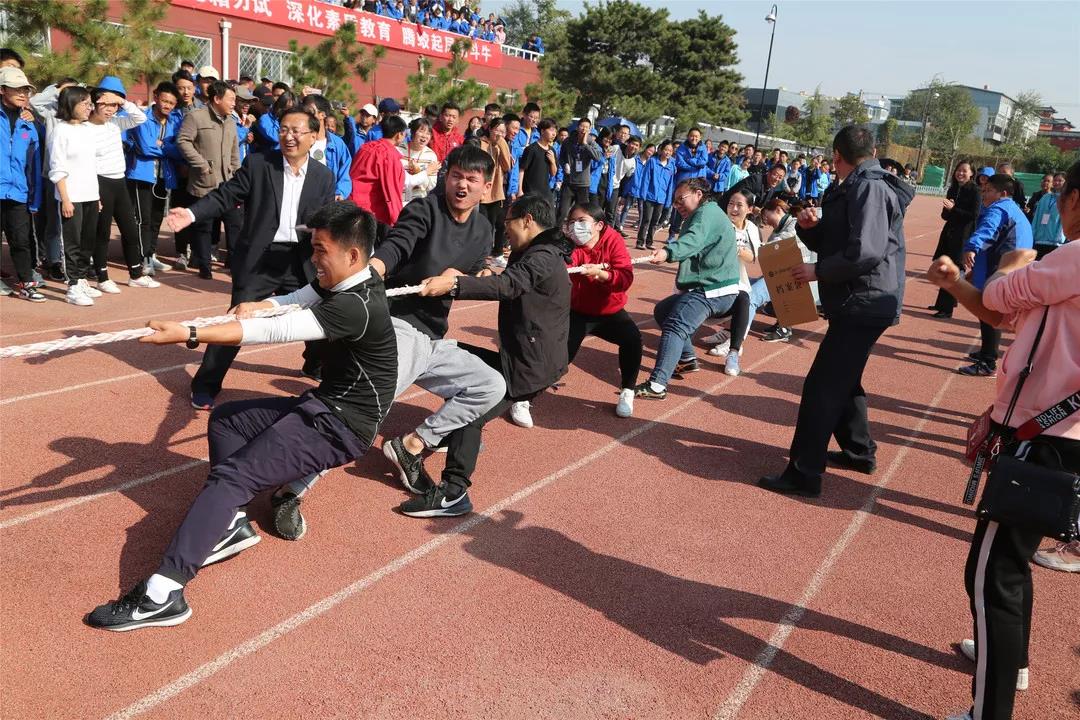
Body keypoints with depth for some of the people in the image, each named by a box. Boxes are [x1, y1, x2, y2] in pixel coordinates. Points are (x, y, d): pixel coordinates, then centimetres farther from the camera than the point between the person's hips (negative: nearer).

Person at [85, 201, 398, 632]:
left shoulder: (357, 307, -26)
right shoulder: (346, 280, 4)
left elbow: (277, 332, -32)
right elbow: (297, 302, 2)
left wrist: (189, 335, -34)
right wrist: (258, 305, -21)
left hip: (341, 425, -10)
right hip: (324, 404, 10)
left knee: (230, 475, -20)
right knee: (225, 421, 18)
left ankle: (162, 594, -23)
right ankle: (232, 524, 6)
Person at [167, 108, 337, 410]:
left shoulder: (324, 176, 3)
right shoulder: (257, 163, -4)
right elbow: (225, 196, -5)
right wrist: (192, 213, -19)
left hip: (300, 261, 4)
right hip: (258, 259, -3)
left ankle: (316, 365, 47)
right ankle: (205, 385, 10)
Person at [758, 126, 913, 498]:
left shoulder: (869, 187, -16)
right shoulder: (857, 188, 18)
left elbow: (866, 251, -27)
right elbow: (831, 242, 18)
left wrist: (818, 271, -17)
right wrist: (809, 227, -2)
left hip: (864, 303, -11)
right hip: (860, 302, 11)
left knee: (822, 386, -11)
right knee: (844, 379, 22)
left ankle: (804, 474, -7)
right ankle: (859, 451, 37)